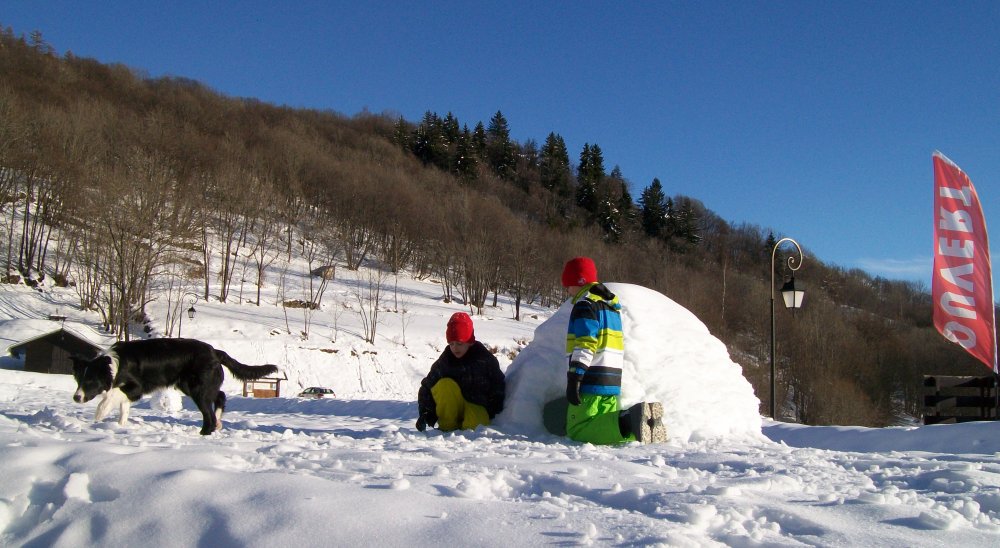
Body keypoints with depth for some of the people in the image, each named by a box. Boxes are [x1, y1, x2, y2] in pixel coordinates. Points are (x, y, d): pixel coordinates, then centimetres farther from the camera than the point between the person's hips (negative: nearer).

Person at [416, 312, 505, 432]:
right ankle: (447, 426, -16)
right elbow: (426, 388, 4)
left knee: (473, 425, -39)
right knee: (445, 384, -28)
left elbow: (498, 388, 2)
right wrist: (425, 413, -11)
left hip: (477, 407, -3)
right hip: (452, 411, 3)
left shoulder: (486, 360, -4)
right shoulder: (443, 363, 0)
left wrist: (492, 412, -8)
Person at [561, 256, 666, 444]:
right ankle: (645, 420, -11)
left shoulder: (585, 304, -6)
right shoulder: (611, 305, 24)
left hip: (591, 383, -9)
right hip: (612, 385, 9)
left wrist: (574, 378, -20)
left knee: (578, 431, -13)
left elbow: (585, 344, -18)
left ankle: (630, 425, -31)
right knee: (606, 424, 11)